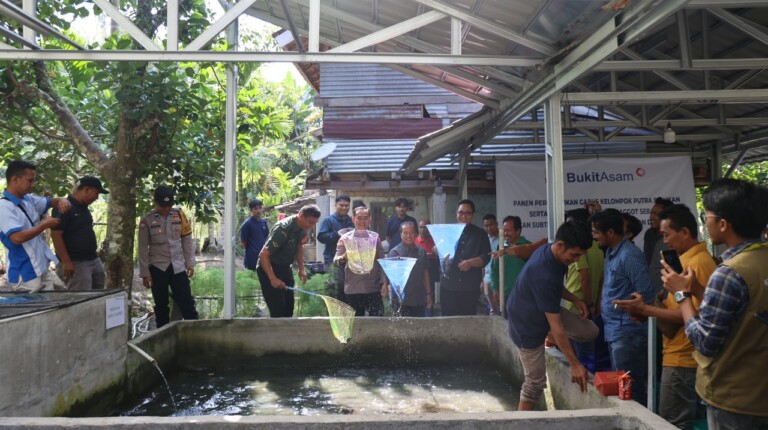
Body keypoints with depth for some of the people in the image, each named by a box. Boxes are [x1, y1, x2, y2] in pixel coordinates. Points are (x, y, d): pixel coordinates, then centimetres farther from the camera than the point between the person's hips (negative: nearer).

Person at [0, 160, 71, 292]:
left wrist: (61, 201, -3)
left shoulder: (28, 199, 7)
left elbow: (51, 201, 23)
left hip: (42, 268, 9)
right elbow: (17, 237, -28)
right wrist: (45, 225, -17)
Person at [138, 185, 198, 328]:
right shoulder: (147, 220, -5)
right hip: (157, 268, -1)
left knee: (187, 302, 0)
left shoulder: (179, 215, 0)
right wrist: (145, 273, -2)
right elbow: (143, 248, -1)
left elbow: (187, 240, 6)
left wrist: (190, 263, 3)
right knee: (161, 305, 10)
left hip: (178, 267, 1)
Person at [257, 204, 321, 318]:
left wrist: (301, 269, 6)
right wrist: (273, 278, -33)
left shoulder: (303, 228, -4)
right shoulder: (283, 229, -29)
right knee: (278, 309, -10)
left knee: (288, 306, 8)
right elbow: (263, 254, -29)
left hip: (285, 268, 8)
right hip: (268, 268, -8)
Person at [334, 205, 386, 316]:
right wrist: (343, 258, -26)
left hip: (373, 288, 1)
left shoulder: (375, 237, 6)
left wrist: (383, 282, 0)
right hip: (353, 288, -1)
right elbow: (336, 260, -4)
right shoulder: (346, 238, 1)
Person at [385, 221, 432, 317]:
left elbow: (425, 273, 15)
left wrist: (428, 294, 14)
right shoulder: (394, 252, -6)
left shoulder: (421, 252, 9)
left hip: (420, 300, 5)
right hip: (403, 301, -5)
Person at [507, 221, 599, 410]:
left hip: (544, 311, 8)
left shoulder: (549, 252, -11)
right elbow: (555, 325, -33)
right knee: (536, 382, 1)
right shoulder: (543, 274, -38)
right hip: (528, 324, -8)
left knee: (590, 331, 2)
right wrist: (574, 364, -27)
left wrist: (574, 299, -2)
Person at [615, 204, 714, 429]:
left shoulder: (697, 263, -18)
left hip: (682, 359, -10)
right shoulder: (691, 260, 14)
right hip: (683, 355, 10)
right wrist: (647, 307, 3)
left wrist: (645, 309, -18)